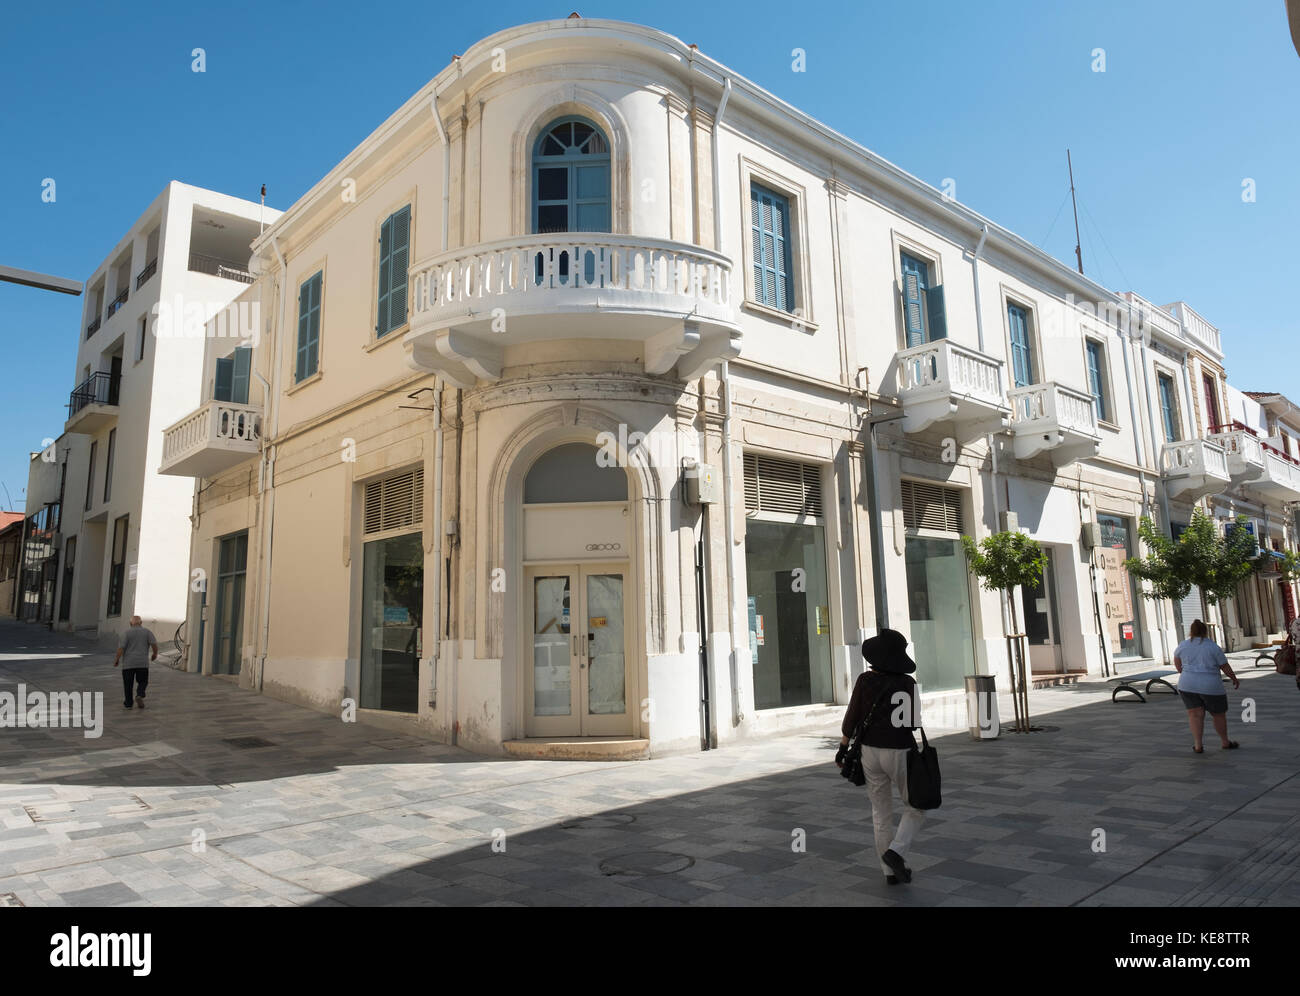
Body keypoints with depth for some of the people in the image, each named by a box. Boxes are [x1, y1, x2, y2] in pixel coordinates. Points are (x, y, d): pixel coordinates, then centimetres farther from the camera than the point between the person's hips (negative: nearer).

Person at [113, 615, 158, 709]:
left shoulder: (126, 632, -2)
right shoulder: (147, 632, 4)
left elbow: (121, 647, -10)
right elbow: (154, 644, -6)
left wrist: (117, 659, -1)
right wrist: (155, 654, 10)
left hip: (128, 663, -1)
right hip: (143, 663, 1)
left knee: (128, 684, 9)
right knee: (142, 682, 12)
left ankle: (128, 703, 12)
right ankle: (139, 695, -11)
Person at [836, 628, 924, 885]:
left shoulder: (865, 679, -7)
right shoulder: (907, 683, -15)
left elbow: (852, 717, -5)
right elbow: (912, 724, -14)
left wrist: (842, 747, 8)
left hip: (871, 752, 3)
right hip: (899, 754, -3)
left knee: (882, 813, 16)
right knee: (916, 807, 16)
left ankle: (891, 871, 19)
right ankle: (895, 852, -3)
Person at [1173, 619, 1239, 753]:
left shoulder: (1183, 645, 3)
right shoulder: (1213, 646, -4)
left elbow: (1176, 658, 20)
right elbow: (1225, 666, 1)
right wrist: (1234, 679, 17)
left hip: (1188, 685, 1)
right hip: (1211, 686, -1)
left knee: (1195, 714, 2)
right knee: (1219, 714, 16)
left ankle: (1198, 745, -6)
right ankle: (1226, 743, 30)